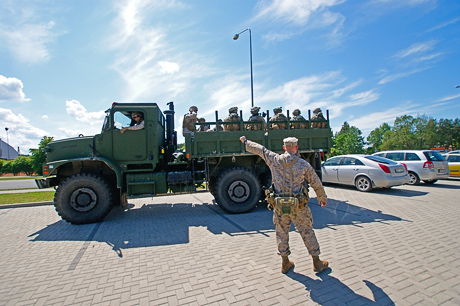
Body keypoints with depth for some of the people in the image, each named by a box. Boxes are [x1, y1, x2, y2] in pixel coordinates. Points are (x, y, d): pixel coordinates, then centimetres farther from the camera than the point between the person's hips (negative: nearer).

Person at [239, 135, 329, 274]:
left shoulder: (274, 160, -7)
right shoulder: (303, 164, -6)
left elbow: (259, 149, 8)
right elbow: (316, 183, 6)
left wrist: (246, 142, 25)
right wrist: (322, 197, 24)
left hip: (279, 205, 1)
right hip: (299, 206, 0)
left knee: (282, 233, 16)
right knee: (307, 232, 15)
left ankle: (285, 263, 29)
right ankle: (317, 263, 29)